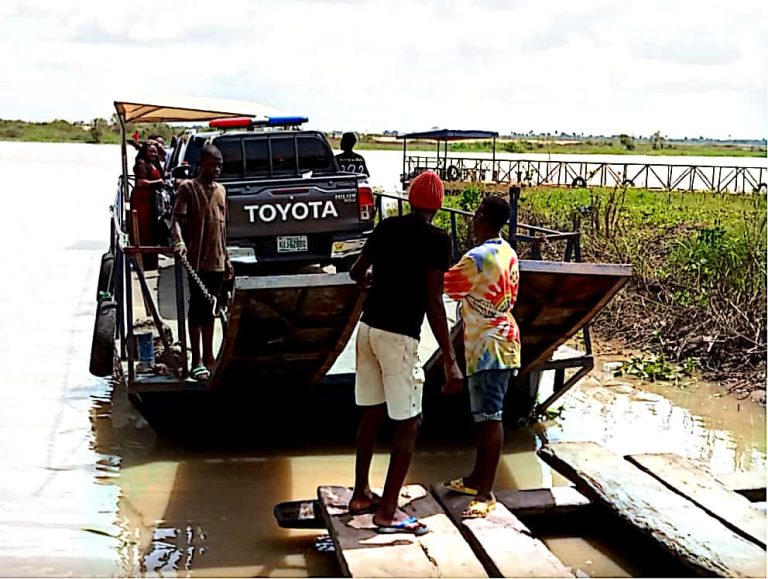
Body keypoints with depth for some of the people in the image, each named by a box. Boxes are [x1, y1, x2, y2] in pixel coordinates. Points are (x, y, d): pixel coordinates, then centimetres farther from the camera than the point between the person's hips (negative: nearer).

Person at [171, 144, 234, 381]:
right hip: (197, 259, -6)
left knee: (209, 308, 12)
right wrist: (179, 241, -33)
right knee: (197, 307, -3)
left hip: (216, 260, 6)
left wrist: (227, 259, 18)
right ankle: (197, 361, 0)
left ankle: (208, 357, 19)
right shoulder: (188, 187, -4)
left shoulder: (221, 190, 15)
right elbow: (177, 219, -13)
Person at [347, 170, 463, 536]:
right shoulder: (436, 240, -10)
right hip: (399, 336, -7)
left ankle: (361, 494, 29)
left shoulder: (386, 228, 9)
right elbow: (433, 304, -16)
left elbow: (356, 272, 21)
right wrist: (451, 362, -15)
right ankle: (387, 511, 4)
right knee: (409, 424, 2)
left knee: (372, 414, 19)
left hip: (368, 327, 7)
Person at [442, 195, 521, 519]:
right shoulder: (508, 253, 11)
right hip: (502, 340, 10)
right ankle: (477, 479, 28)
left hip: (487, 347, -10)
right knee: (484, 416, 17)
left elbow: (444, 286, -9)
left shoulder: (478, 258, -18)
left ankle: (485, 493, -6)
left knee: (489, 418, -8)